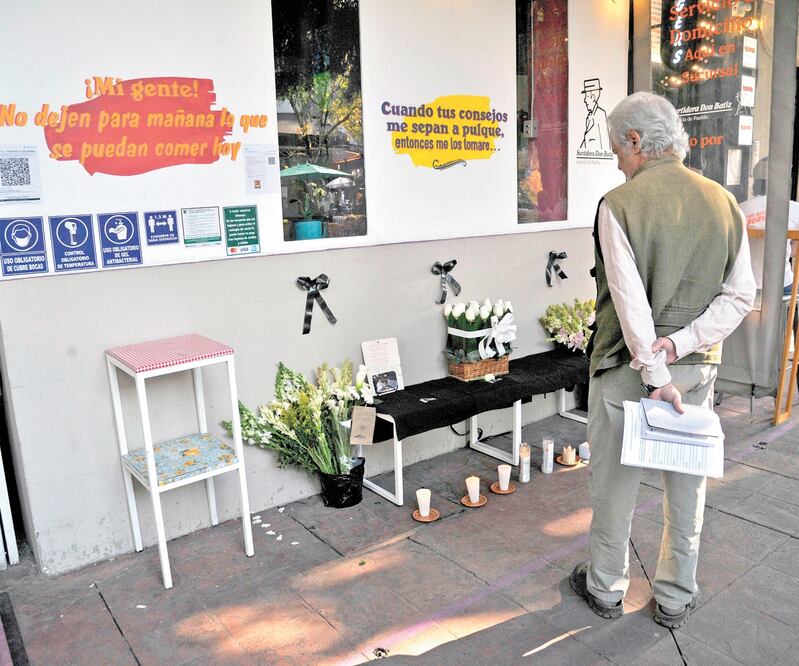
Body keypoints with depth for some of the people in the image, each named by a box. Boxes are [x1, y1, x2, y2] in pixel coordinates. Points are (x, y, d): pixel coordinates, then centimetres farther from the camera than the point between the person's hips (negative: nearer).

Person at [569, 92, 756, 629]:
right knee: (686, 486, 16)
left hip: (626, 365, -4)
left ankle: (607, 589, 30)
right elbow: (741, 295, -1)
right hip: (697, 367, 5)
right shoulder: (724, 202, 1)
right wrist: (681, 344, -8)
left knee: (615, 483, 12)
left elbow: (630, 300, -20)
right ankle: (676, 599, 32)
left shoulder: (620, 204, -14)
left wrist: (655, 375, -16)